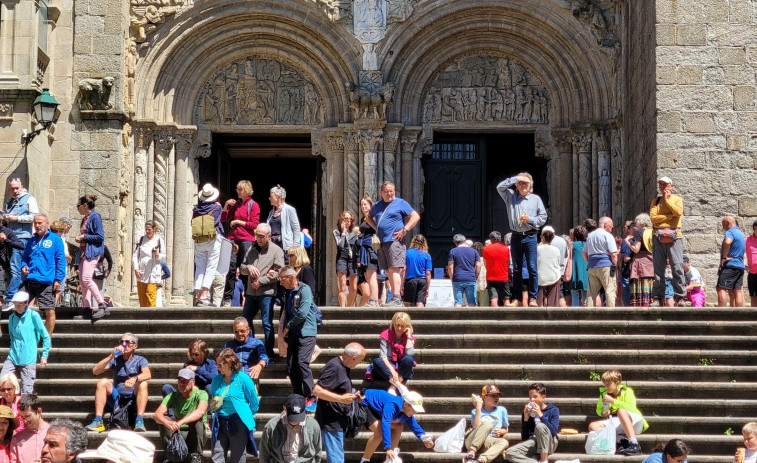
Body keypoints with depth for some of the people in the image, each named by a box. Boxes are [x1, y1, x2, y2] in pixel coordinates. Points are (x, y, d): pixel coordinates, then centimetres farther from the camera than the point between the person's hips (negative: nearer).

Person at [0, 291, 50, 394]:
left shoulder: (33, 316, -5)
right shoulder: (12, 317, 9)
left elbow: (46, 337, -1)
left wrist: (44, 355, -4)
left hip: (28, 359, -4)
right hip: (12, 358, 4)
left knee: (26, 391, -3)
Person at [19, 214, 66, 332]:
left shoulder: (55, 239, 4)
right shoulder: (31, 240, 19)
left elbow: (61, 260, -1)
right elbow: (24, 258, 26)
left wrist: (58, 279, -9)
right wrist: (23, 267, 3)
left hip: (47, 282, -5)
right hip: (30, 281, 5)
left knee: (50, 311, -6)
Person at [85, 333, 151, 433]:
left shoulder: (140, 360, 6)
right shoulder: (115, 360, 13)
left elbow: (147, 375, -17)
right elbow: (95, 371, -1)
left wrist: (134, 378, -39)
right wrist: (110, 357, -11)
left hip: (134, 399, -2)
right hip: (117, 399, 2)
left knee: (142, 383, -28)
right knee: (103, 382, -20)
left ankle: (139, 421, -37)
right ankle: (98, 421, -28)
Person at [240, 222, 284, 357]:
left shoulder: (276, 250, -2)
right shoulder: (252, 249, 16)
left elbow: (279, 273, -10)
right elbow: (241, 267, 19)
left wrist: (261, 281, -13)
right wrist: (248, 268, -5)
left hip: (266, 293, -6)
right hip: (251, 292, 6)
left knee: (267, 323, -3)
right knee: (245, 320, 10)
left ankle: (269, 351, 3)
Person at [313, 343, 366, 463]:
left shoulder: (342, 367, 11)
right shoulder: (334, 368, -20)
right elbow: (317, 390, -26)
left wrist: (352, 396, 15)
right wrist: (341, 398, -27)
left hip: (337, 422, 10)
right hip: (331, 423, -10)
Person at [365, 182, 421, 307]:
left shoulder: (401, 203, 2)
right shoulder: (377, 206, 19)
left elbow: (416, 216, -3)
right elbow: (368, 216, 37)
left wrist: (404, 230, -11)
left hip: (394, 241, -7)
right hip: (381, 242, 7)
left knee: (394, 269, -16)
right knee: (388, 271, 6)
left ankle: (396, 299, -23)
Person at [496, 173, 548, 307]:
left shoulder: (536, 199, 8)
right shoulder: (511, 196, 11)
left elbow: (543, 218, 7)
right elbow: (500, 187, -3)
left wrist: (530, 219, -9)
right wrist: (515, 178, -3)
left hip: (530, 237, -2)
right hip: (516, 236, 2)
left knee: (532, 268, -6)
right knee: (516, 269, 5)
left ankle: (532, 297, -2)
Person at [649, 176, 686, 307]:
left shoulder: (677, 199, 12)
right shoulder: (655, 201, 18)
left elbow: (679, 212, -9)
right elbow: (653, 217, 1)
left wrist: (667, 199, -1)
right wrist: (671, 215, -6)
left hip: (674, 236, -2)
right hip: (658, 236, 2)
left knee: (677, 266, -8)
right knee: (658, 268, 0)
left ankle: (680, 296, -8)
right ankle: (658, 297, 3)